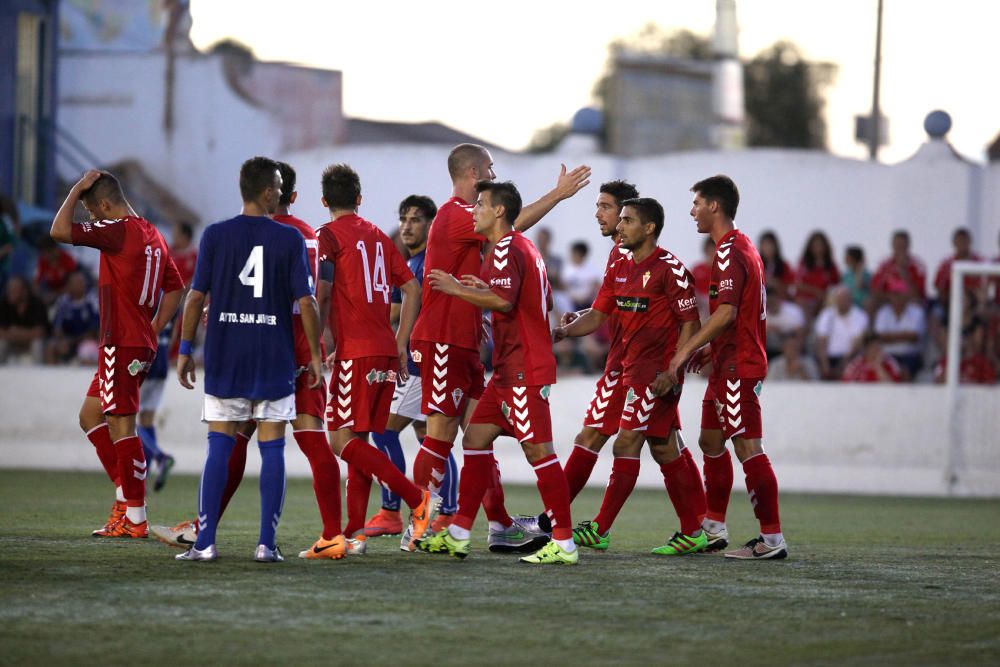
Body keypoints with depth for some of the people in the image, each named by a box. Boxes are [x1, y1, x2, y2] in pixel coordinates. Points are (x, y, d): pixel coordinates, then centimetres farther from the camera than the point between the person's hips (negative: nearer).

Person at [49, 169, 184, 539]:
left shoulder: (118, 231, -14)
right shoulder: (153, 236, 14)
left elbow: (59, 231, -21)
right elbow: (175, 287, 20)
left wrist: (77, 189, -9)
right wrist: (154, 329, 19)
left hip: (121, 344, -9)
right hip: (141, 344, 9)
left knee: (121, 426, -6)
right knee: (90, 416, 17)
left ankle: (135, 518, -4)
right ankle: (126, 495, 15)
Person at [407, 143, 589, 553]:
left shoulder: (459, 216, 18)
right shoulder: (456, 216, -14)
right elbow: (514, 224, -25)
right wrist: (559, 193, -17)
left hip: (461, 343, 10)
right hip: (443, 342, -10)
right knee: (441, 435, -8)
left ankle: (501, 526, 12)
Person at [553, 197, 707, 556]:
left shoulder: (669, 268, -13)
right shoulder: (619, 269, 11)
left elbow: (690, 323, -13)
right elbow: (597, 315, 13)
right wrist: (563, 331, -5)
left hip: (657, 372, -8)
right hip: (634, 368, 8)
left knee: (626, 443, -9)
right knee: (665, 449, 10)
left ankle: (600, 530, -6)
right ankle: (693, 530, 16)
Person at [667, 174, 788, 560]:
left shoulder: (729, 252, -15)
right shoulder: (743, 247, 17)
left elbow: (727, 313, -23)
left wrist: (686, 351, -20)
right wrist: (709, 349, 19)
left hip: (737, 367, -11)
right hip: (730, 363, 11)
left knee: (747, 448, -11)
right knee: (711, 442, 17)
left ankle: (772, 539, -11)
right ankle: (713, 528, 24)